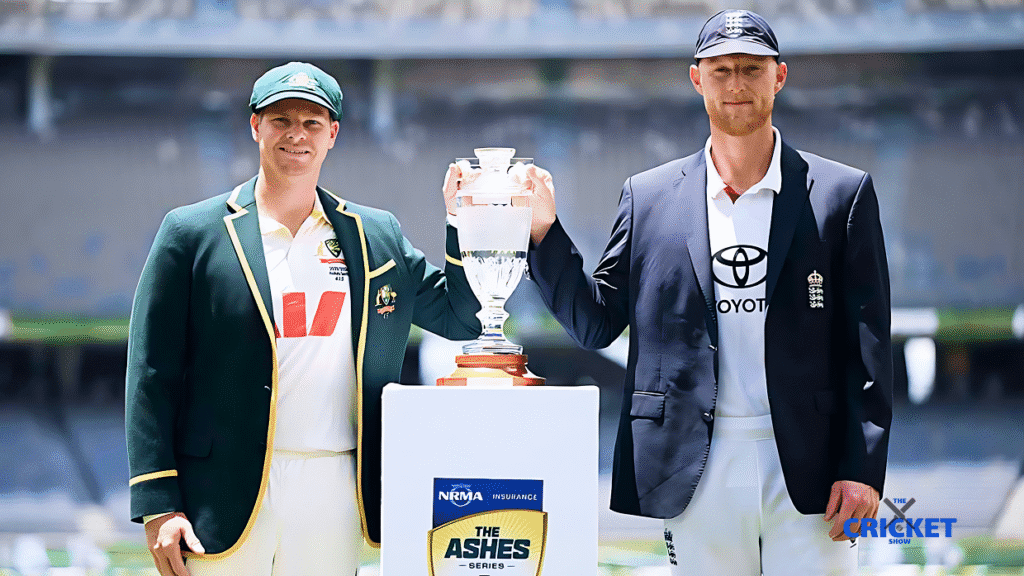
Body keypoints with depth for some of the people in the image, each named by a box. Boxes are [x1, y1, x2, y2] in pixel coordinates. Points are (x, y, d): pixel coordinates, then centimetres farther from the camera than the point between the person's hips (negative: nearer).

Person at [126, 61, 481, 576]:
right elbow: (151, 375, -1)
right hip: (227, 498, -3)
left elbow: (460, 318, 18)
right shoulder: (193, 233, 2)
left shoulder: (377, 236, 12)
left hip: (335, 496, 3)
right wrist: (158, 506, -8)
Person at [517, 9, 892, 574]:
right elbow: (595, 323, 11)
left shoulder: (842, 194, 4)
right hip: (698, 477, 1)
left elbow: (867, 345, 2)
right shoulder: (648, 197, 9)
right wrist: (543, 233, -2)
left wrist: (862, 468, -6)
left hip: (808, 469, -1)